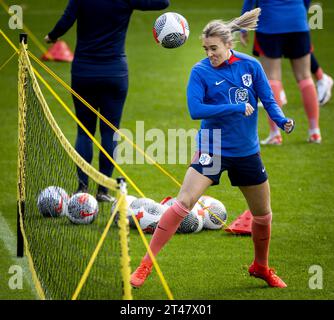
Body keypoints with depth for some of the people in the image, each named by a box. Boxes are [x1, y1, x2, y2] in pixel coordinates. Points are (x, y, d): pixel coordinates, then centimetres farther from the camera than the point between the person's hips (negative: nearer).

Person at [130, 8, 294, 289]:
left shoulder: (251, 66, -3)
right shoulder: (201, 71, -11)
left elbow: (268, 100, 2)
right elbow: (195, 110, -22)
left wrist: (283, 121, -19)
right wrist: (237, 108, -25)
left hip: (247, 152, 4)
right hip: (212, 149, -4)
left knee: (263, 214, 14)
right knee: (183, 203, -18)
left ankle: (261, 267, 39)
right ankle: (146, 264, -14)